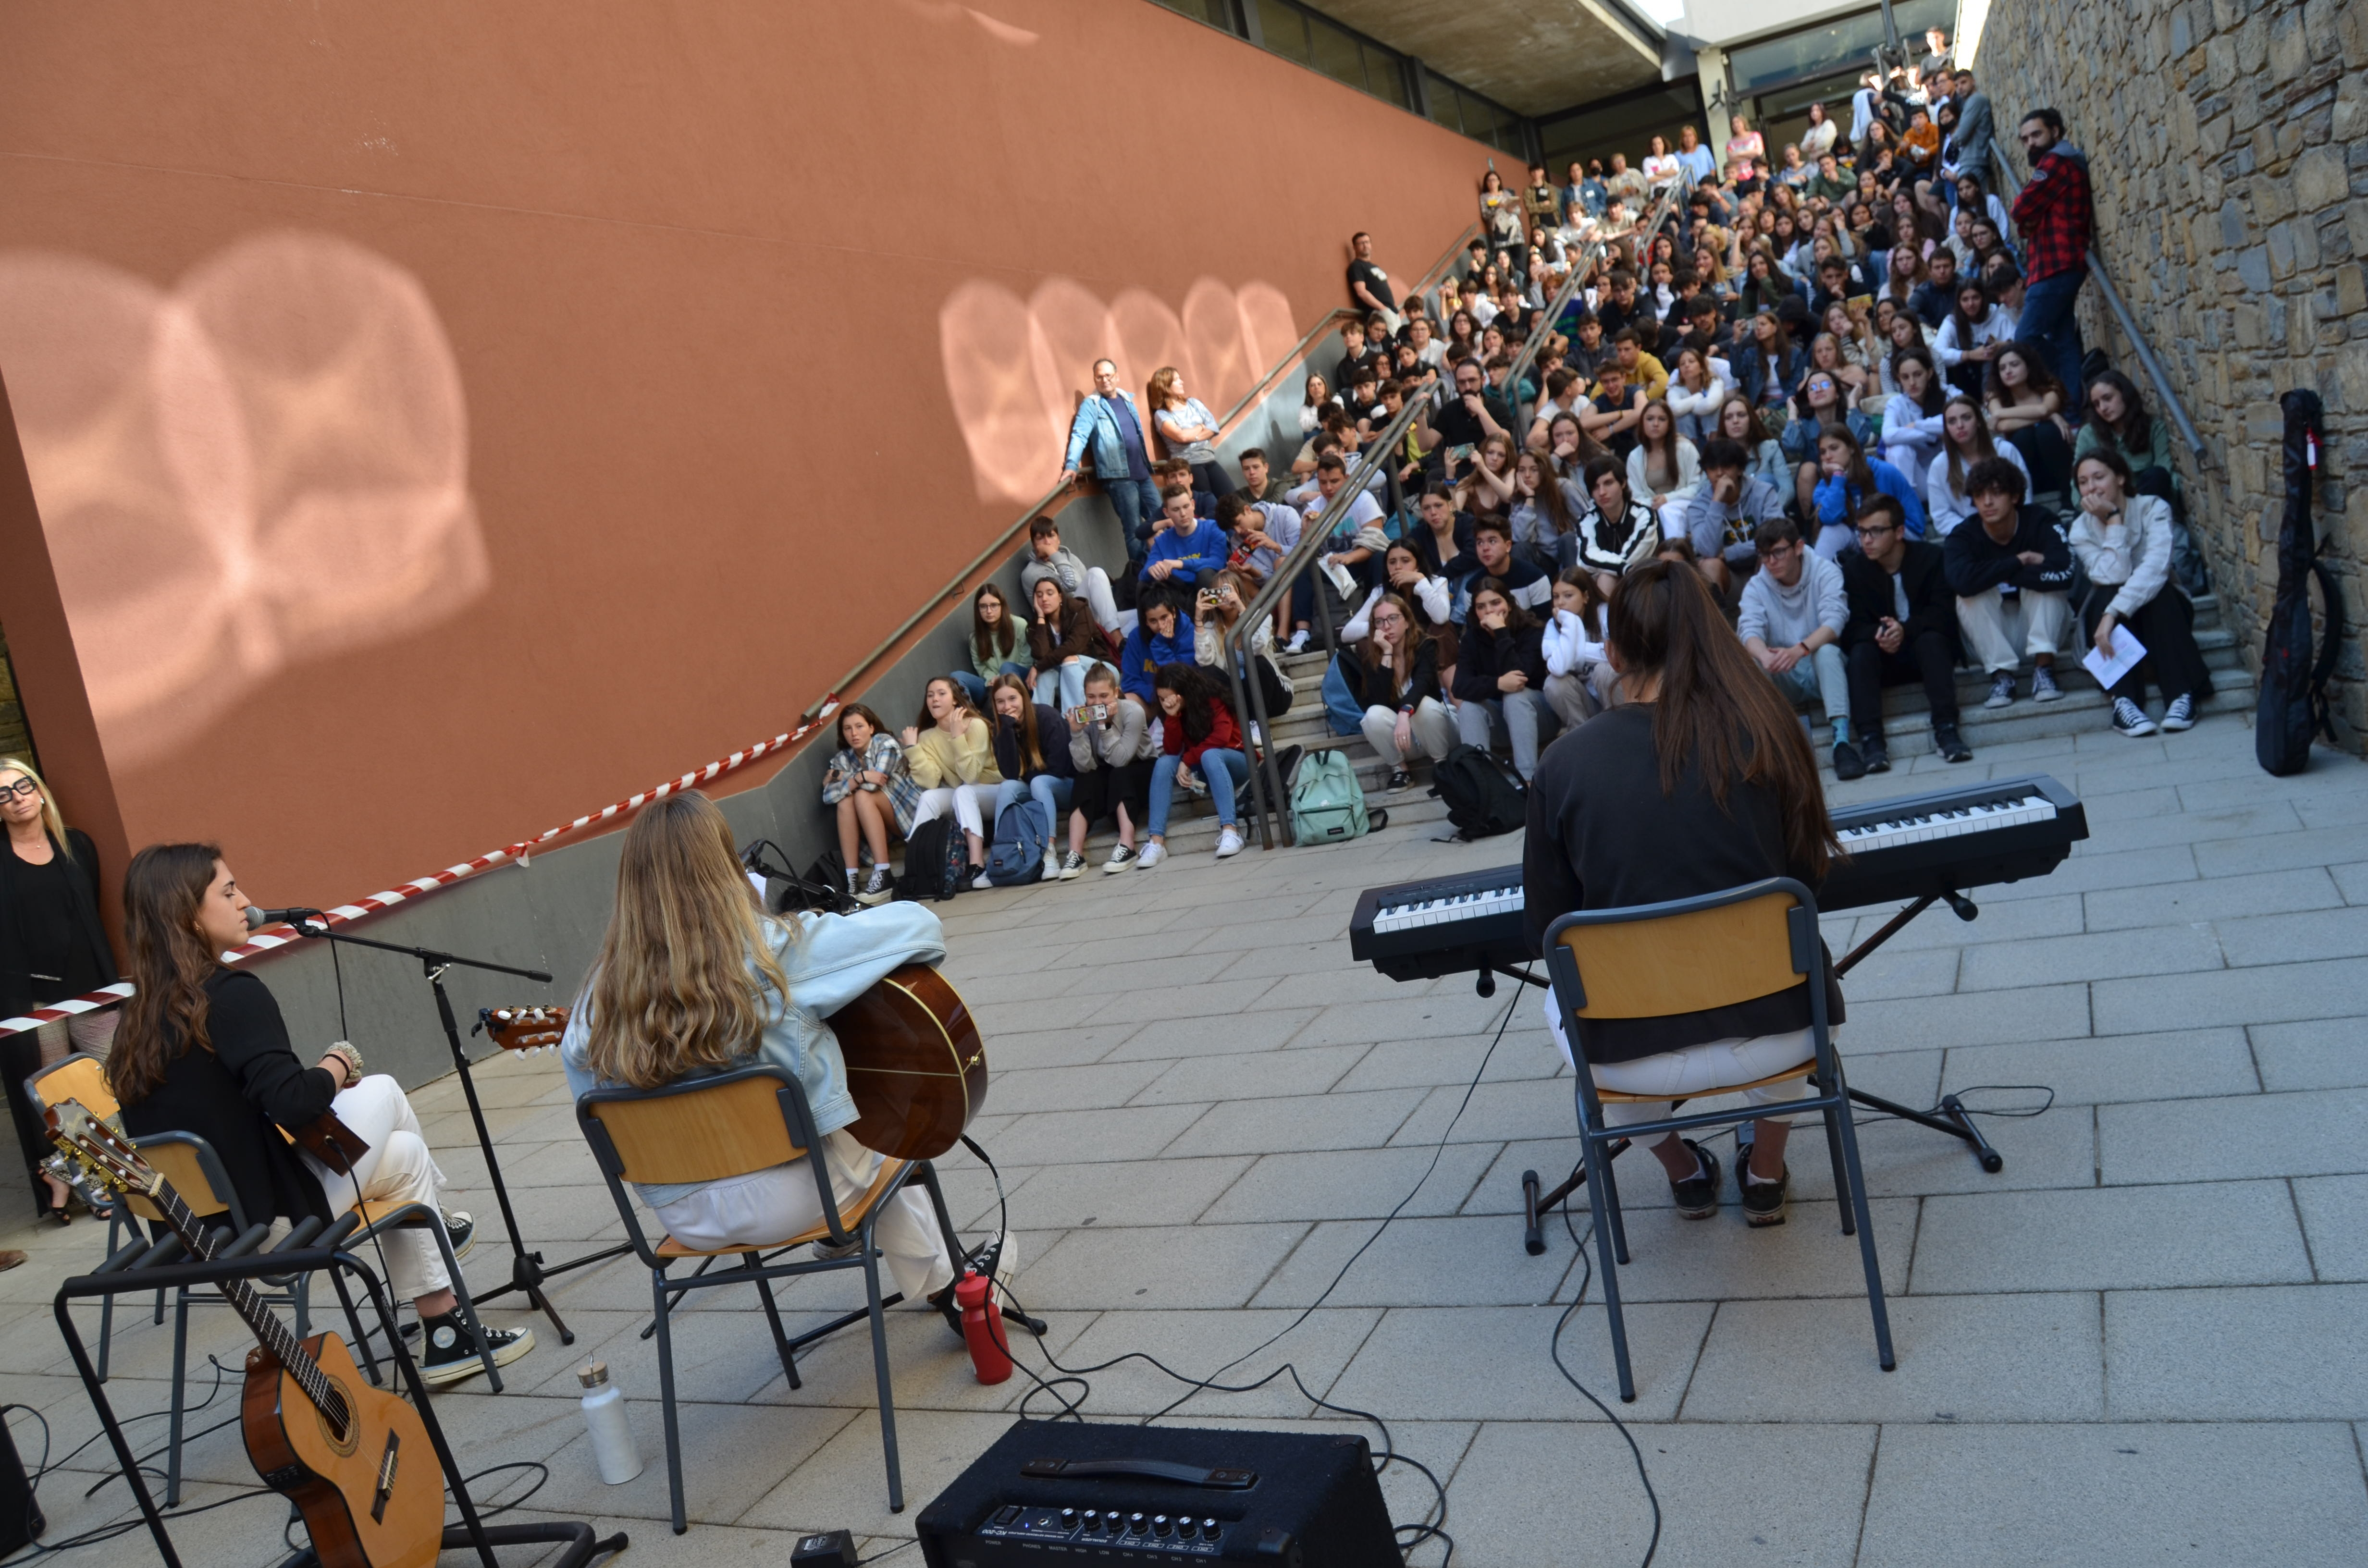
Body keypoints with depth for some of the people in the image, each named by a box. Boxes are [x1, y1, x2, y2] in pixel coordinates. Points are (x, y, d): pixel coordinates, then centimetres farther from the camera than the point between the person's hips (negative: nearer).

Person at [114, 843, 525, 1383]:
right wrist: (339, 1064, -10)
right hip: (276, 1215, -8)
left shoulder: (138, 1018, 6)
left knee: (404, 1153, 24)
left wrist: (324, 1079, 9)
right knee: (383, 1091, 13)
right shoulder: (232, 994, -20)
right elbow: (292, 1102, -30)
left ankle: (446, 1337, 31)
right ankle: (433, 1223, 31)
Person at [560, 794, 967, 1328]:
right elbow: (917, 924, -11)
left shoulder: (600, 1000, -9)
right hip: (795, 1191, -4)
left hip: (686, 1220, 4)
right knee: (879, 1156, 31)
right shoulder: (772, 951, -18)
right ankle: (948, 1282, 41)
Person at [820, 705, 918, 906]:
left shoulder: (886, 744, -12)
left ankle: (883, 876, -38)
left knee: (862, 796, -28)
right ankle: (850, 877, -27)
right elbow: (828, 795, -14)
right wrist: (859, 778, -25)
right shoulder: (842, 758, 2)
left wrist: (841, 777, -15)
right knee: (844, 801, -21)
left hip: (909, 813, -5)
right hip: (879, 825, 5)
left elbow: (873, 784, -26)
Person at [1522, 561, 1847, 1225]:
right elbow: (1808, 872, 5)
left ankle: (1684, 1173, 43)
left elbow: (1545, 931, -2)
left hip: (1633, 1054, -1)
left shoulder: (1563, 763, -12)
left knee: (1563, 1003, 35)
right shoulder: (1762, 731, -9)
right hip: (1776, 1032, 1)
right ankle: (1766, 1174, 44)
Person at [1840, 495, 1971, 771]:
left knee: (1931, 639, -32)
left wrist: (1906, 630, -32)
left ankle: (1945, 729, -37)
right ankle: (1870, 739, -40)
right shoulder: (1854, 568, -1)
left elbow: (1943, 614, -14)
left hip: (1930, 651, -1)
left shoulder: (1930, 557, -4)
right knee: (1861, 651, -29)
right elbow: (1853, 627, -9)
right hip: (1885, 659, 1)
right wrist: (1877, 634, -32)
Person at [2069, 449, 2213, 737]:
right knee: (2109, 593, -31)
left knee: (2158, 590, -32)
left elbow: (2156, 568, -31)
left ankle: (2181, 696, -38)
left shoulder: (2153, 508, -13)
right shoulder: (2082, 529, -8)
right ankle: (2124, 702, -44)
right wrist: (2114, 522, -26)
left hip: (2162, 613, -1)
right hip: (2107, 617, 1)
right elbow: (2113, 577, -25)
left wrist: (2113, 614, -44)